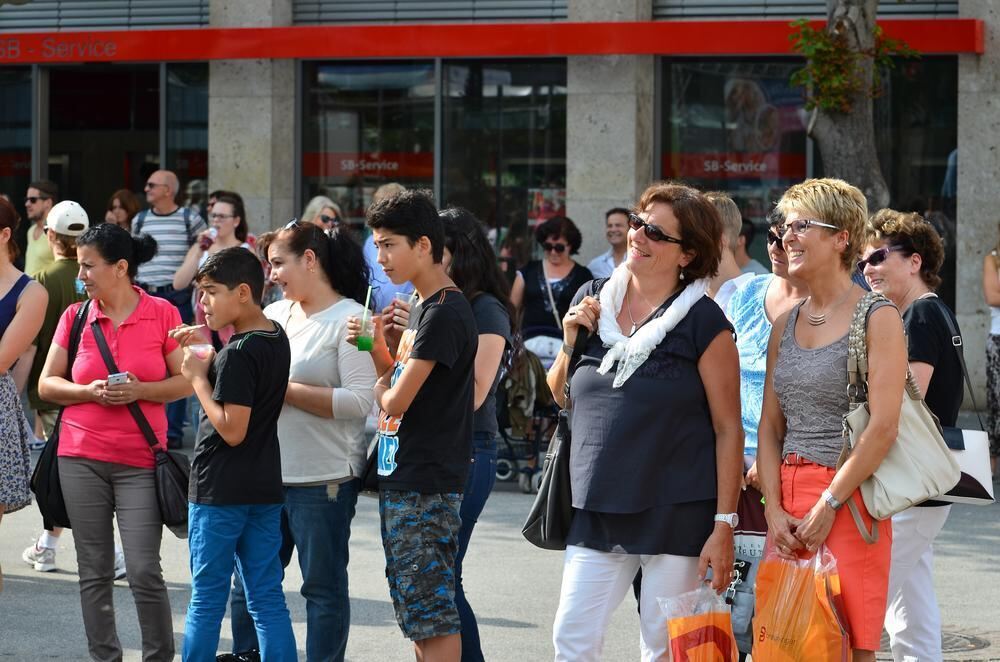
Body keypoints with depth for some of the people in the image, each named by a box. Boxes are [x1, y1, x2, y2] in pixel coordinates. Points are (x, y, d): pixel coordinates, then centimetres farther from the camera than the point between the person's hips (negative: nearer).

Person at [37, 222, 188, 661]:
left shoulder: (162, 314, -1)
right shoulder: (75, 316, 5)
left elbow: (185, 381, 1)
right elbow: (47, 385, 7)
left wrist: (139, 390, -15)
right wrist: (89, 392, -11)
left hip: (140, 461, -2)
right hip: (81, 459, 2)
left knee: (144, 572, -7)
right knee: (94, 572, 5)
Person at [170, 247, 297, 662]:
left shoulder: (238, 354, -19)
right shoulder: (277, 339, 6)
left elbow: (232, 430, -22)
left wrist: (198, 378, -14)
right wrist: (208, 359, 9)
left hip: (220, 492, -8)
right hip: (265, 488, 8)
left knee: (206, 600, 3)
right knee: (267, 598, 7)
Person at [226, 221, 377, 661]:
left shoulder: (350, 320, -9)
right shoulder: (275, 315, 12)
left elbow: (361, 401, -19)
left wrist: (283, 389, -17)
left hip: (323, 479, -7)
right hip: (266, 473, 7)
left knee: (324, 588, 3)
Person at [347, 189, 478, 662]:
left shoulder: (445, 313, -17)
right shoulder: (420, 307, 14)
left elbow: (397, 401, -19)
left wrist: (380, 391, 3)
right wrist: (377, 348, 2)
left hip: (427, 484, -10)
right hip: (400, 479, 10)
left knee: (430, 610, -7)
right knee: (412, 609, 14)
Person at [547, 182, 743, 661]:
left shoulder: (702, 322, -7)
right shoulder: (592, 301, 8)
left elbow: (728, 429, -7)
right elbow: (558, 398, 19)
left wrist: (724, 524, -11)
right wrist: (570, 343, -1)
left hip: (677, 512, -4)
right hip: (597, 509, 5)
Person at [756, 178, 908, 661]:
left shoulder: (877, 318, -6)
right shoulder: (785, 325, 14)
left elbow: (883, 427, -13)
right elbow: (770, 427, 13)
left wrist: (827, 506, -15)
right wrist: (775, 511, -1)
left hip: (848, 502, -6)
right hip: (787, 501, 6)